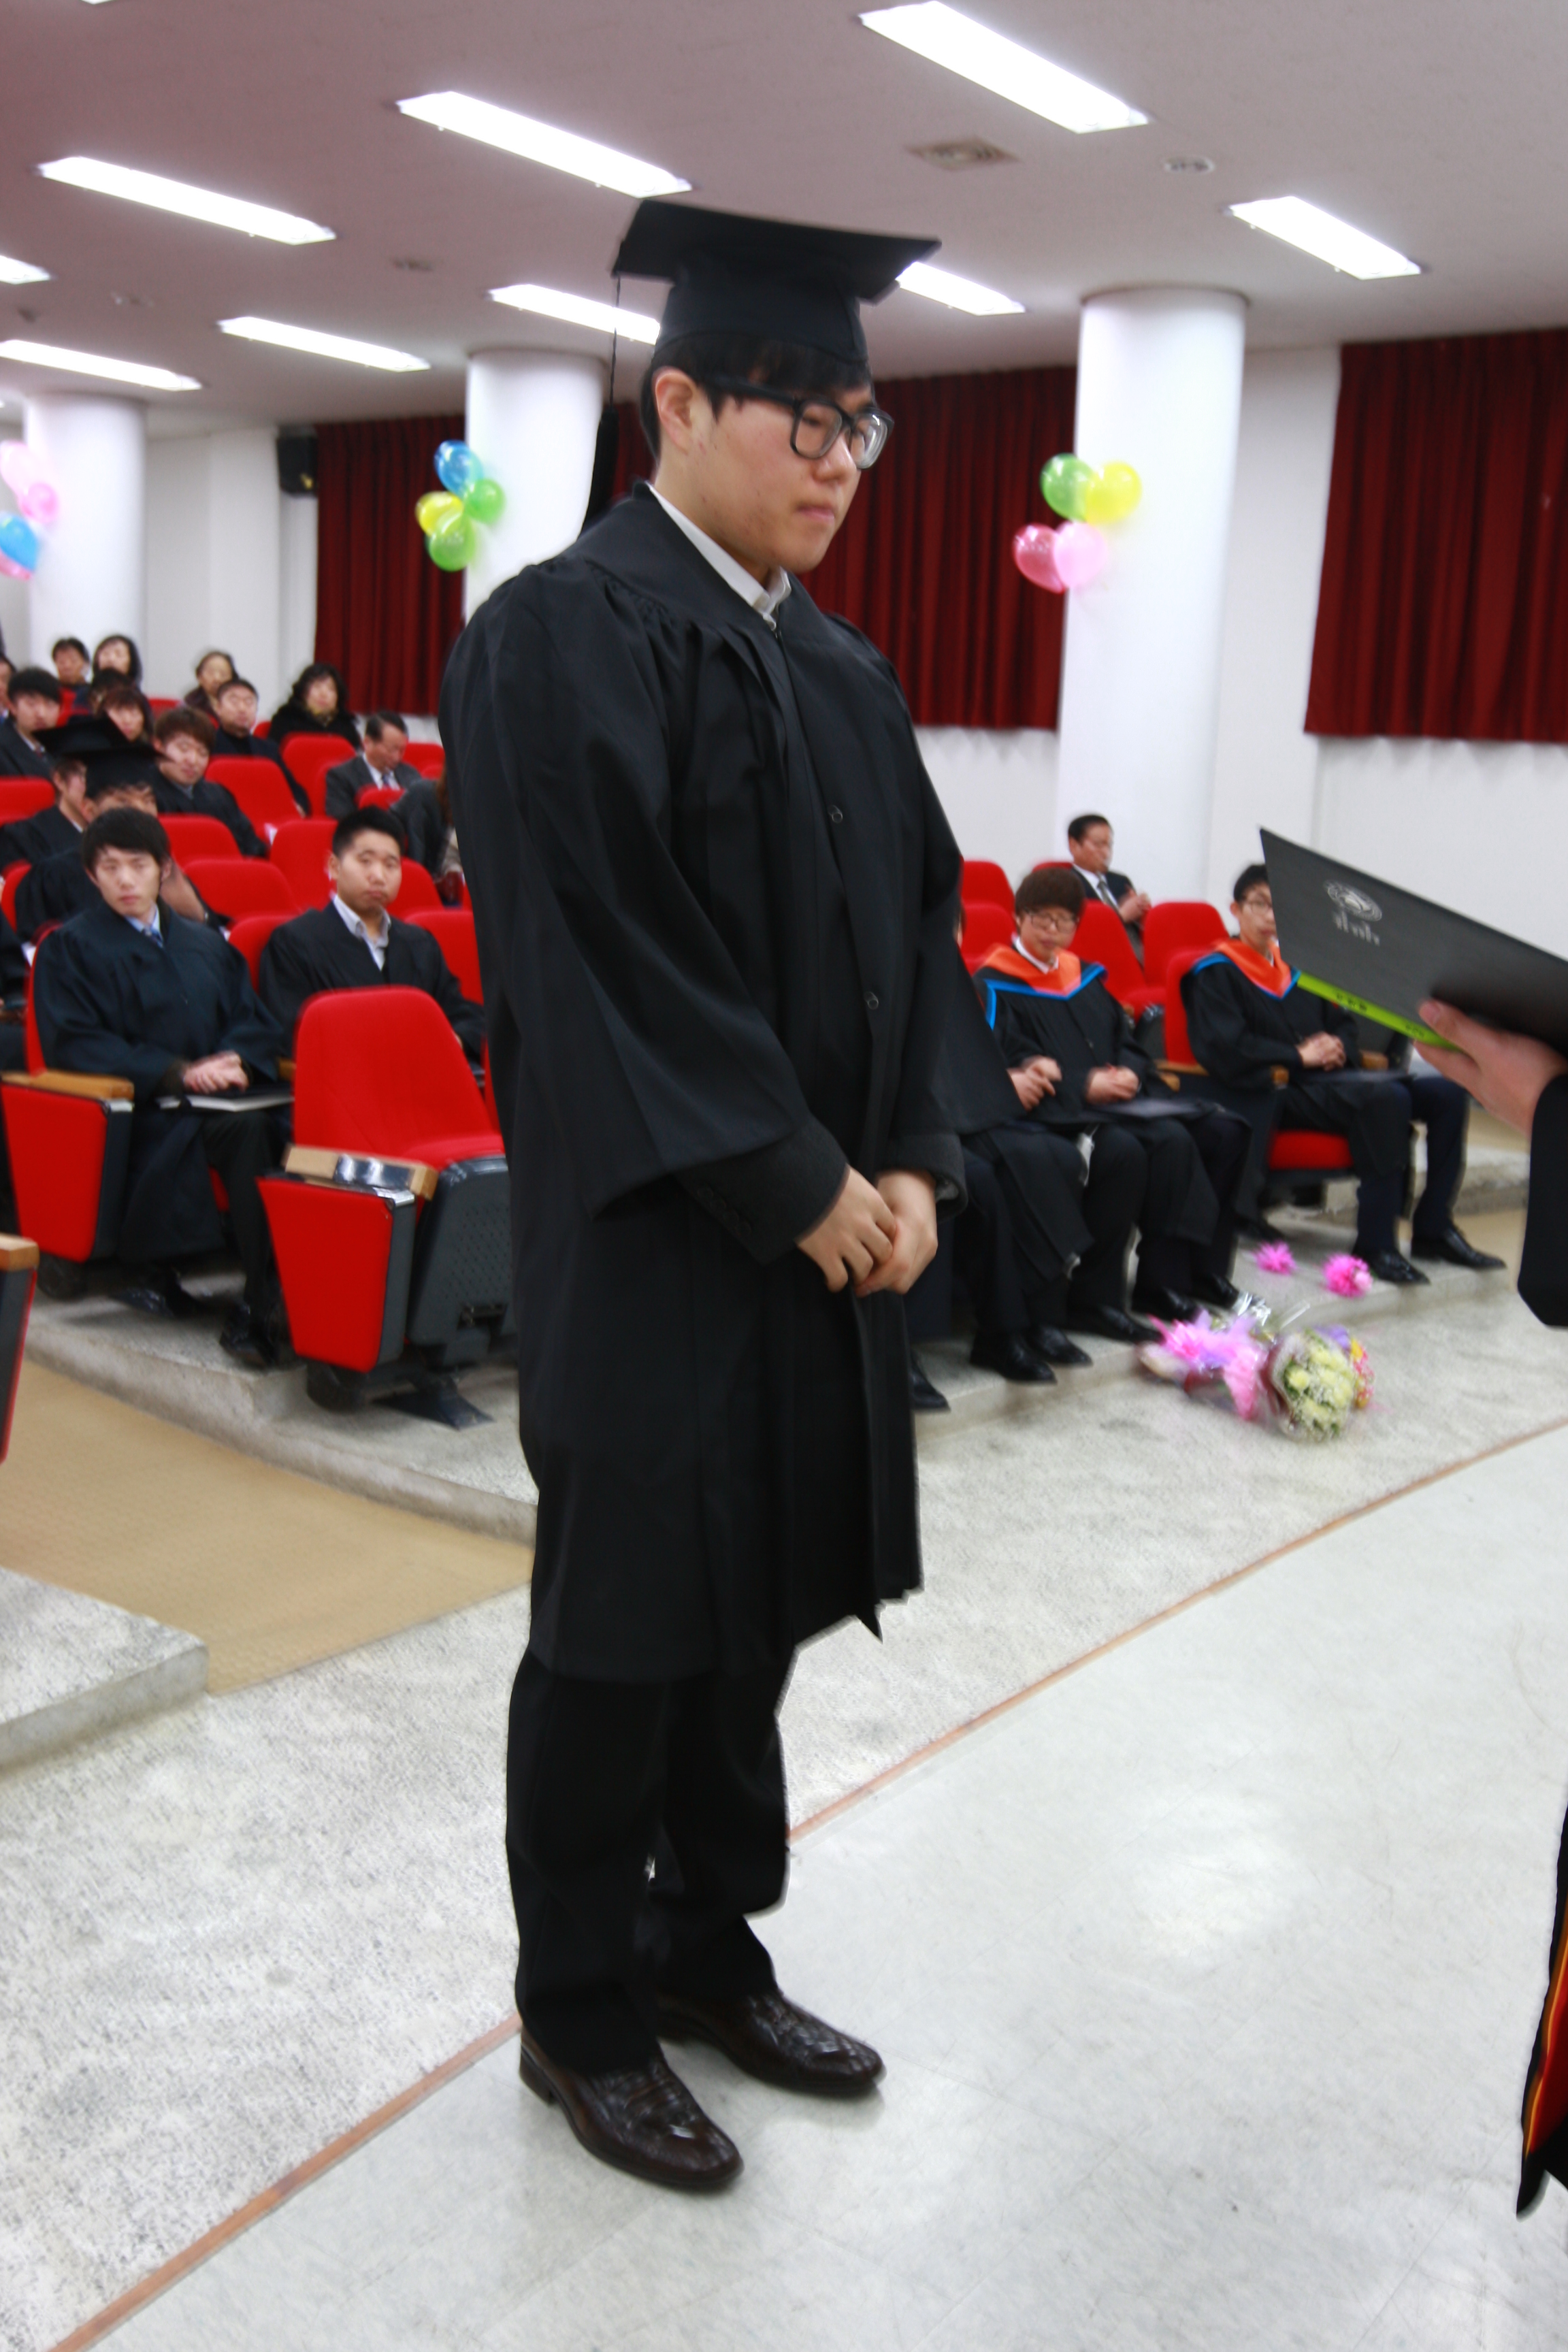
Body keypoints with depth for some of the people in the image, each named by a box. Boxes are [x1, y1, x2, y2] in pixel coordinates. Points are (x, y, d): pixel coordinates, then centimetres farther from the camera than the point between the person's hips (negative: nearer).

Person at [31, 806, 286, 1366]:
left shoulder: (206, 944, 28)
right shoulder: (71, 948, 12)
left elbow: (259, 1024, 19)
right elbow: (72, 1044, -1)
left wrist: (236, 1060, -7)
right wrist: (177, 1072, -13)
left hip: (222, 1098, 4)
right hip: (145, 1113, -4)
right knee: (250, 1131, -37)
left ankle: (258, 1312, -32)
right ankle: (264, 1305, -35)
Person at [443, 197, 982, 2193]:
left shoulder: (845, 671, 13)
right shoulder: (566, 635, -11)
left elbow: (917, 923, 12)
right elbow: (596, 955, -19)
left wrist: (910, 1165, -1)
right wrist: (795, 1188, -17)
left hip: (832, 1231, 8)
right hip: (655, 1247, -7)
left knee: (760, 1604, 16)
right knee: (628, 1628, 6)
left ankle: (706, 1944, 36)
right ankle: (579, 2014, 26)